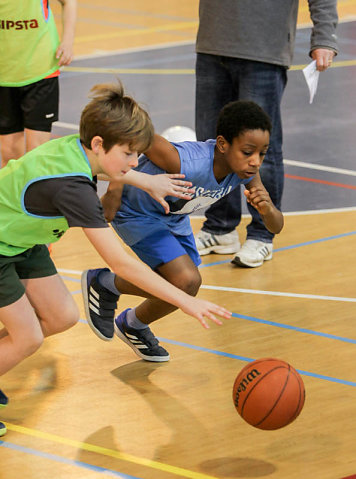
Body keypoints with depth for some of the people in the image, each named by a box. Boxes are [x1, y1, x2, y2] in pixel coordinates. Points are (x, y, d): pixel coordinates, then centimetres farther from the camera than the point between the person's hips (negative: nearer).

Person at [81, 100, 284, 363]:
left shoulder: (247, 171, -21)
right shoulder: (187, 164, -41)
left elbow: (276, 226, -14)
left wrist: (267, 209, -38)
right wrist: (114, 188, -31)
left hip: (174, 217, 7)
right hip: (136, 212, -7)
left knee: (183, 291, 13)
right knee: (186, 281, -20)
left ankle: (133, 326, 43)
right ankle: (104, 283, 3)